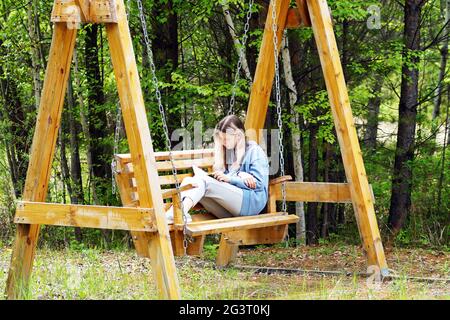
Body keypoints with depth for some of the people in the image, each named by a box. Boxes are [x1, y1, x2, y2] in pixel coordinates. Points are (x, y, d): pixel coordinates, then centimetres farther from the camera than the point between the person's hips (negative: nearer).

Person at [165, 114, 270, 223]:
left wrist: (229, 178, -12)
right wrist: (238, 175, -7)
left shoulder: (254, 151, 1)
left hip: (251, 202, -7)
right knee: (188, 181, -13)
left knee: (204, 182, -26)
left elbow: (258, 184, -7)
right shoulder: (229, 151, 23)